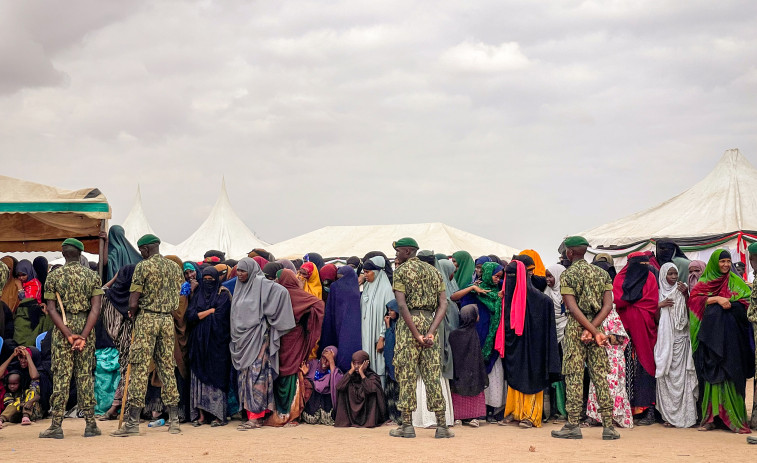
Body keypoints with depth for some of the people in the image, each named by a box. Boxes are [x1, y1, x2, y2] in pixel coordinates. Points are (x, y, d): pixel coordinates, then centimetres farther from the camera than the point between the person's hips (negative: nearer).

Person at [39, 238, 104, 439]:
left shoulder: (53, 276, 1)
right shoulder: (93, 276, 2)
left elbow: (51, 309, -6)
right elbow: (95, 309, -8)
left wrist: (68, 334, -10)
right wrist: (83, 336, -13)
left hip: (63, 327, -1)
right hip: (85, 326, 1)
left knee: (61, 376, 1)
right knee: (85, 375, 6)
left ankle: (56, 425, 0)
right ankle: (90, 424, 6)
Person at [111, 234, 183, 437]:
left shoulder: (143, 266, -8)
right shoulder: (175, 267, 9)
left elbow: (133, 302, -11)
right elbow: (177, 297, 11)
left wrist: (132, 313, 7)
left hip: (146, 318, -5)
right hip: (167, 320, 5)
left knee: (139, 368, -4)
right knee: (167, 367, 10)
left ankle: (133, 421, -6)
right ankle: (174, 420, 9)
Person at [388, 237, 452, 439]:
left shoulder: (402, 270, -1)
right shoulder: (434, 271, 15)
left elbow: (402, 305, -13)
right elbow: (443, 304, 3)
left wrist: (416, 335, -13)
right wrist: (431, 332, -6)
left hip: (410, 322, -5)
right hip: (430, 321, 5)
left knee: (407, 374, 0)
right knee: (433, 375, 6)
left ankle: (407, 425, 1)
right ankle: (441, 426, 3)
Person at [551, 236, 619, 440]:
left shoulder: (567, 274, -4)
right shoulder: (602, 273, 9)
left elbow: (573, 308, -14)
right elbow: (608, 305, -2)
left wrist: (594, 331, -12)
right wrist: (593, 329, -9)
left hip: (575, 327, -4)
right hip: (596, 324, 4)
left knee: (574, 377, -1)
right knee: (600, 375, 5)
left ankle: (573, 425, -1)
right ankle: (608, 426, 2)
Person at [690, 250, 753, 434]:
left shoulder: (735, 282, 13)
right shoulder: (704, 283, 12)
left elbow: (748, 299, 3)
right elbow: (693, 298, -3)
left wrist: (729, 304, -13)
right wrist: (716, 299, -13)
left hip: (731, 334, 0)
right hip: (711, 334, 0)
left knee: (731, 374, -6)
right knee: (712, 375, -3)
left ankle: (734, 417, -6)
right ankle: (711, 417, -2)